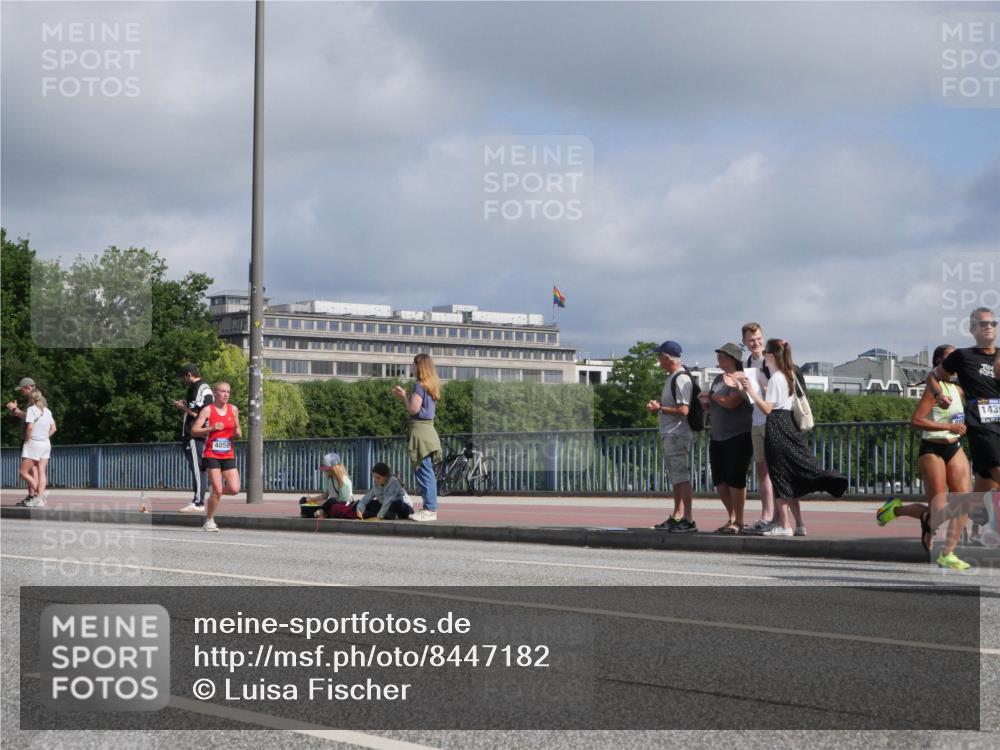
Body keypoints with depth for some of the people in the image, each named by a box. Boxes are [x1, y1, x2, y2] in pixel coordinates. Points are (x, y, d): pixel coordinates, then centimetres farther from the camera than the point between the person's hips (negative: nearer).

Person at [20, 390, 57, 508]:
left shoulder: (31, 409, -10)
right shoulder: (47, 411, 9)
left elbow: (30, 427, -20)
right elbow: (53, 428, 11)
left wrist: (27, 440, -9)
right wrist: (45, 437, 13)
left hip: (33, 444, -7)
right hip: (46, 444, 7)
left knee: (23, 473, 0)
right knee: (41, 472, 5)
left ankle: (40, 493, -9)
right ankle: (40, 498, -1)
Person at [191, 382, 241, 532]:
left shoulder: (233, 409, 7)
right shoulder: (208, 410, -5)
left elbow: (237, 429, 21)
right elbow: (194, 431, -9)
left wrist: (238, 432, -3)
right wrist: (211, 428, -22)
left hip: (228, 455, 4)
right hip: (212, 455, -4)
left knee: (235, 489, -9)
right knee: (217, 490, -12)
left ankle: (214, 493, 22)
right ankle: (209, 521, 5)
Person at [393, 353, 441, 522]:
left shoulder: (420, 385, -12)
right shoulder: (431, 385, 15)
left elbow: (413, 409, -16)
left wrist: (404, 396, 0)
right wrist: (404, 396, 15)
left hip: (420, 430, -9)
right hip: (428, 428, 9)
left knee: (423, 471, -8)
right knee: (428, 472, 13)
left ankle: (430, 510, -9)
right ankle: (430, 507, 17)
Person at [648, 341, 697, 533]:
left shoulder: (681, 379, -16)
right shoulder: (671, 377, 16)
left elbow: (683, 410, -22)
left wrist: (659, 409, -15)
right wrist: (658, 407, 8)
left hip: (678, 435, -11)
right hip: (669, 435, 11)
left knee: (682, 477, -11)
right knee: (675, 479, 15)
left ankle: (688, 519, -12)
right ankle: (677, 517, 23)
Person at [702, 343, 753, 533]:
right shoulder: (719, 379, 17)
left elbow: (731, 402, -22)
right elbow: (711, 408, 24)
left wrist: (711, 396, -6)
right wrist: (706, 403, 1)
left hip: (738, 437, -8)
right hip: (718, 437, 8)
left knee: (735, 479, -6)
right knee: (719, 480, 7)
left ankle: (738, 521, 3)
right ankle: (732, 517, 19)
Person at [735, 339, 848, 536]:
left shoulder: (775, 378, -12)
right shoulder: (789, 376, 14)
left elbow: (767, 408, -16)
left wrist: (749, 390, -20)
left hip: (776, 428, -9)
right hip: (788, 425, 9)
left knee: (780, 478, -4)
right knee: (792, 479, 10)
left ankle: (784, 525, -2)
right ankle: (799, 525, 10)